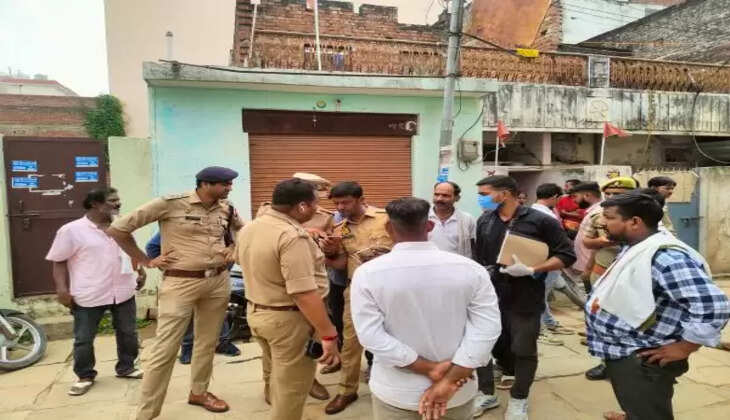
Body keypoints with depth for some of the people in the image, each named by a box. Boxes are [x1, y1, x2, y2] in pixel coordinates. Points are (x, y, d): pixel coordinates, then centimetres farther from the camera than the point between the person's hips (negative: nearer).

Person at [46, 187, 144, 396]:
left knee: (128, 333, 13)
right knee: (83, 340, 6)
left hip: (124, 292, 5)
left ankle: (126, 367, 31)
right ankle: (85, 376, 25)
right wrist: (62, 288, -13)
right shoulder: (72, 230, -8)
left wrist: (141, 272, 13)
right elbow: (59, 262, -5)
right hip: (88, 296, -4)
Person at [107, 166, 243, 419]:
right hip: (181, 283, -5)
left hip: (218, 282, 6)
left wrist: (233, 250, 9)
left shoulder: (226, 209, 4)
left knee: (208, 343, 16)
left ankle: (199, 392, 37)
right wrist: (146, 261, -6)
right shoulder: (171, 203, -13)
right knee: (165, 350, -2)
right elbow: (117, 229, -9)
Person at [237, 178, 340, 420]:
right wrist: (328, 335, -25)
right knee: (291, 386, 8)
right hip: (288, 319, -9)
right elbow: (304, 293, -30)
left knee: (280, 376, 27)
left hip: (256, 312, 9)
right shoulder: (292, 235, -26)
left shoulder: (249, 229, 3)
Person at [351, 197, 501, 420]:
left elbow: (371, 336, -18)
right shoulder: (471, 269, -9)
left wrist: (428, 368, -15)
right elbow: (486, 330, -14)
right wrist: (450, 380, -15)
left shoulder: (367, 273, -13)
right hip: (458, 393, 1)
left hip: (396, 393, -1)